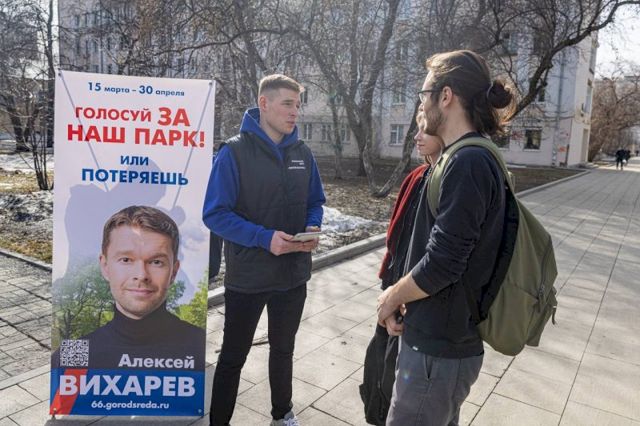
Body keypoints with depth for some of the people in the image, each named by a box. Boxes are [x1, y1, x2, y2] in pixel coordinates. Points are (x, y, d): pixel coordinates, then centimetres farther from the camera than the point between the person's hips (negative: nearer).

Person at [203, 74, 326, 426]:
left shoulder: (303, 153, 2)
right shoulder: (234, 152, -14)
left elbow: (314, 203, 11)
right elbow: (215, 214, -17)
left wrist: (313, 228, -11)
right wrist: (265, 238, -27)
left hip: (293, 275, 5)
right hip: (247, 277, -4)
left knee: (283, 349, 23)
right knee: (233, 357, 13)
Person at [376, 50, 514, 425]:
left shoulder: (468, 162, -23)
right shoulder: (471, 159, 9)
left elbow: (441, 263, -26)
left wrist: (392, 297, -8)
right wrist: (403, 298, 8)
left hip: (439, 346, -9)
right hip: (445, 337, 9)